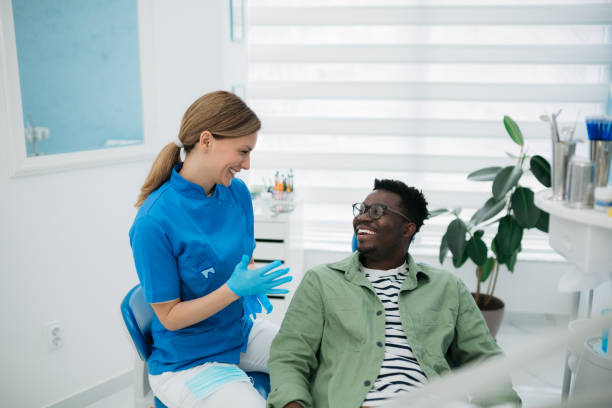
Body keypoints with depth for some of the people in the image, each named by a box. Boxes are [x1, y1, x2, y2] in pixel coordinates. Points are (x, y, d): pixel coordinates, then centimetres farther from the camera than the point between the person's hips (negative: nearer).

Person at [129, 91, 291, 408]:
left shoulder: (237, 193, -5)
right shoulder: (153, 222, -24)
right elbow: (169, 317, -16)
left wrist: (253, 281, -13)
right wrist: (234, 289, -28)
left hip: (241, 333, 6)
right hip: (188, 361, -6)